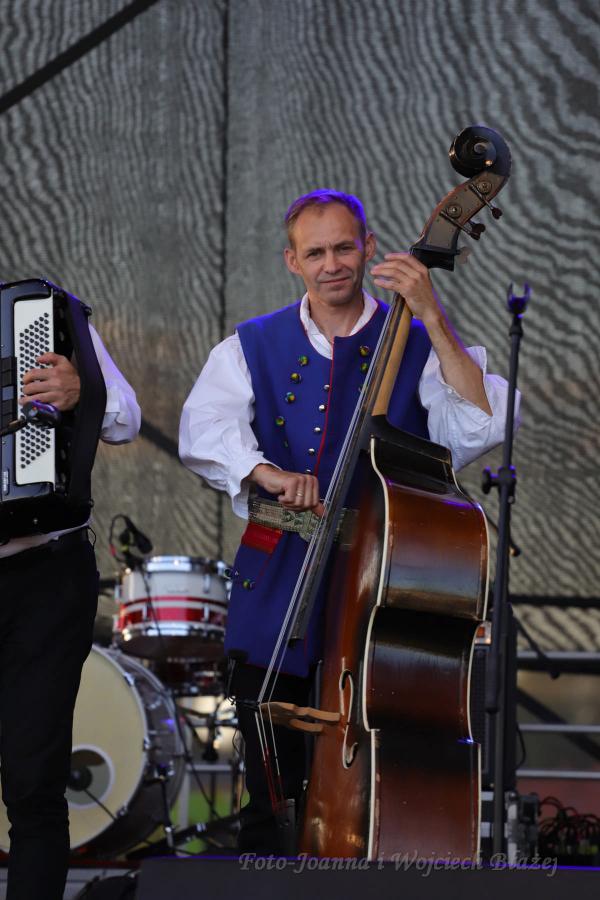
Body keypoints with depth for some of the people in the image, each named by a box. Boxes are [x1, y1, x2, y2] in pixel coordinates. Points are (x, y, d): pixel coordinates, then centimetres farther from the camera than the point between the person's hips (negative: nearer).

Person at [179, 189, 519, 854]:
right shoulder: (252, 348, 10)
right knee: (271, 793, 3)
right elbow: (203, 429, -6)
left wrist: (433, 319, -19)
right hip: (275, 596, 2)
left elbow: (480, 426, -13)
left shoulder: (416, 347, 4)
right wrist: (265, 471, -26)